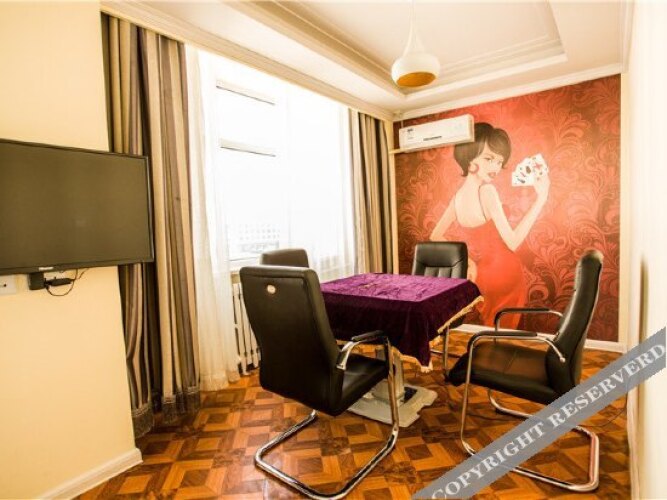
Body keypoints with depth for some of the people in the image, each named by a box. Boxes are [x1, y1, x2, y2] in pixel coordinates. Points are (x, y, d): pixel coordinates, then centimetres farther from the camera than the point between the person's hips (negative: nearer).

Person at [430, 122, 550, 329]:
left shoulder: (458, 196, 0)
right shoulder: (486, 191, -21)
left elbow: (436, 237, 9)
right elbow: (512, 242, -22)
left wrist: (466, 260, 4)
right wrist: (541, 198, -20)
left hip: (481, 277, 6)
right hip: (504, 275, -6)